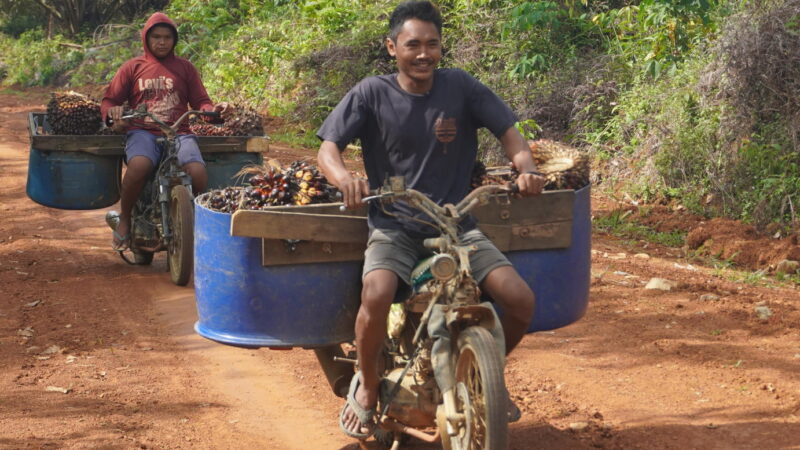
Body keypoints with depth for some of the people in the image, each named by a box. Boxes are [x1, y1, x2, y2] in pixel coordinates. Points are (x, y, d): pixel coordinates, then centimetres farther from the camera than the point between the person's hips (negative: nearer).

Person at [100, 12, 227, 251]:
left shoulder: (185, 68, 18)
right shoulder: (132, 67, 15)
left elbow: (200, 101, 15)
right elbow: (109, 100, 16)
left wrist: (213, 109, -8)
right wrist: (114, 115, -8)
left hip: (179, 133, 1)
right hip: (142, 132, -1)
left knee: (198, 172, -31)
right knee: (139, 165, -38)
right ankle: (124, 220, -11)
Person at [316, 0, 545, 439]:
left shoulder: (461, 86, 1)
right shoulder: (372, 94, -3)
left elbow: (507, 131, 2)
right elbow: (328, 147, -7)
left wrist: (526, 168, -20)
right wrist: (344, 178, -31)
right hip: (394, 227, -2)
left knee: (521, 301, -16)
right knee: (376, 294, -34)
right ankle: (367, 385, -2)